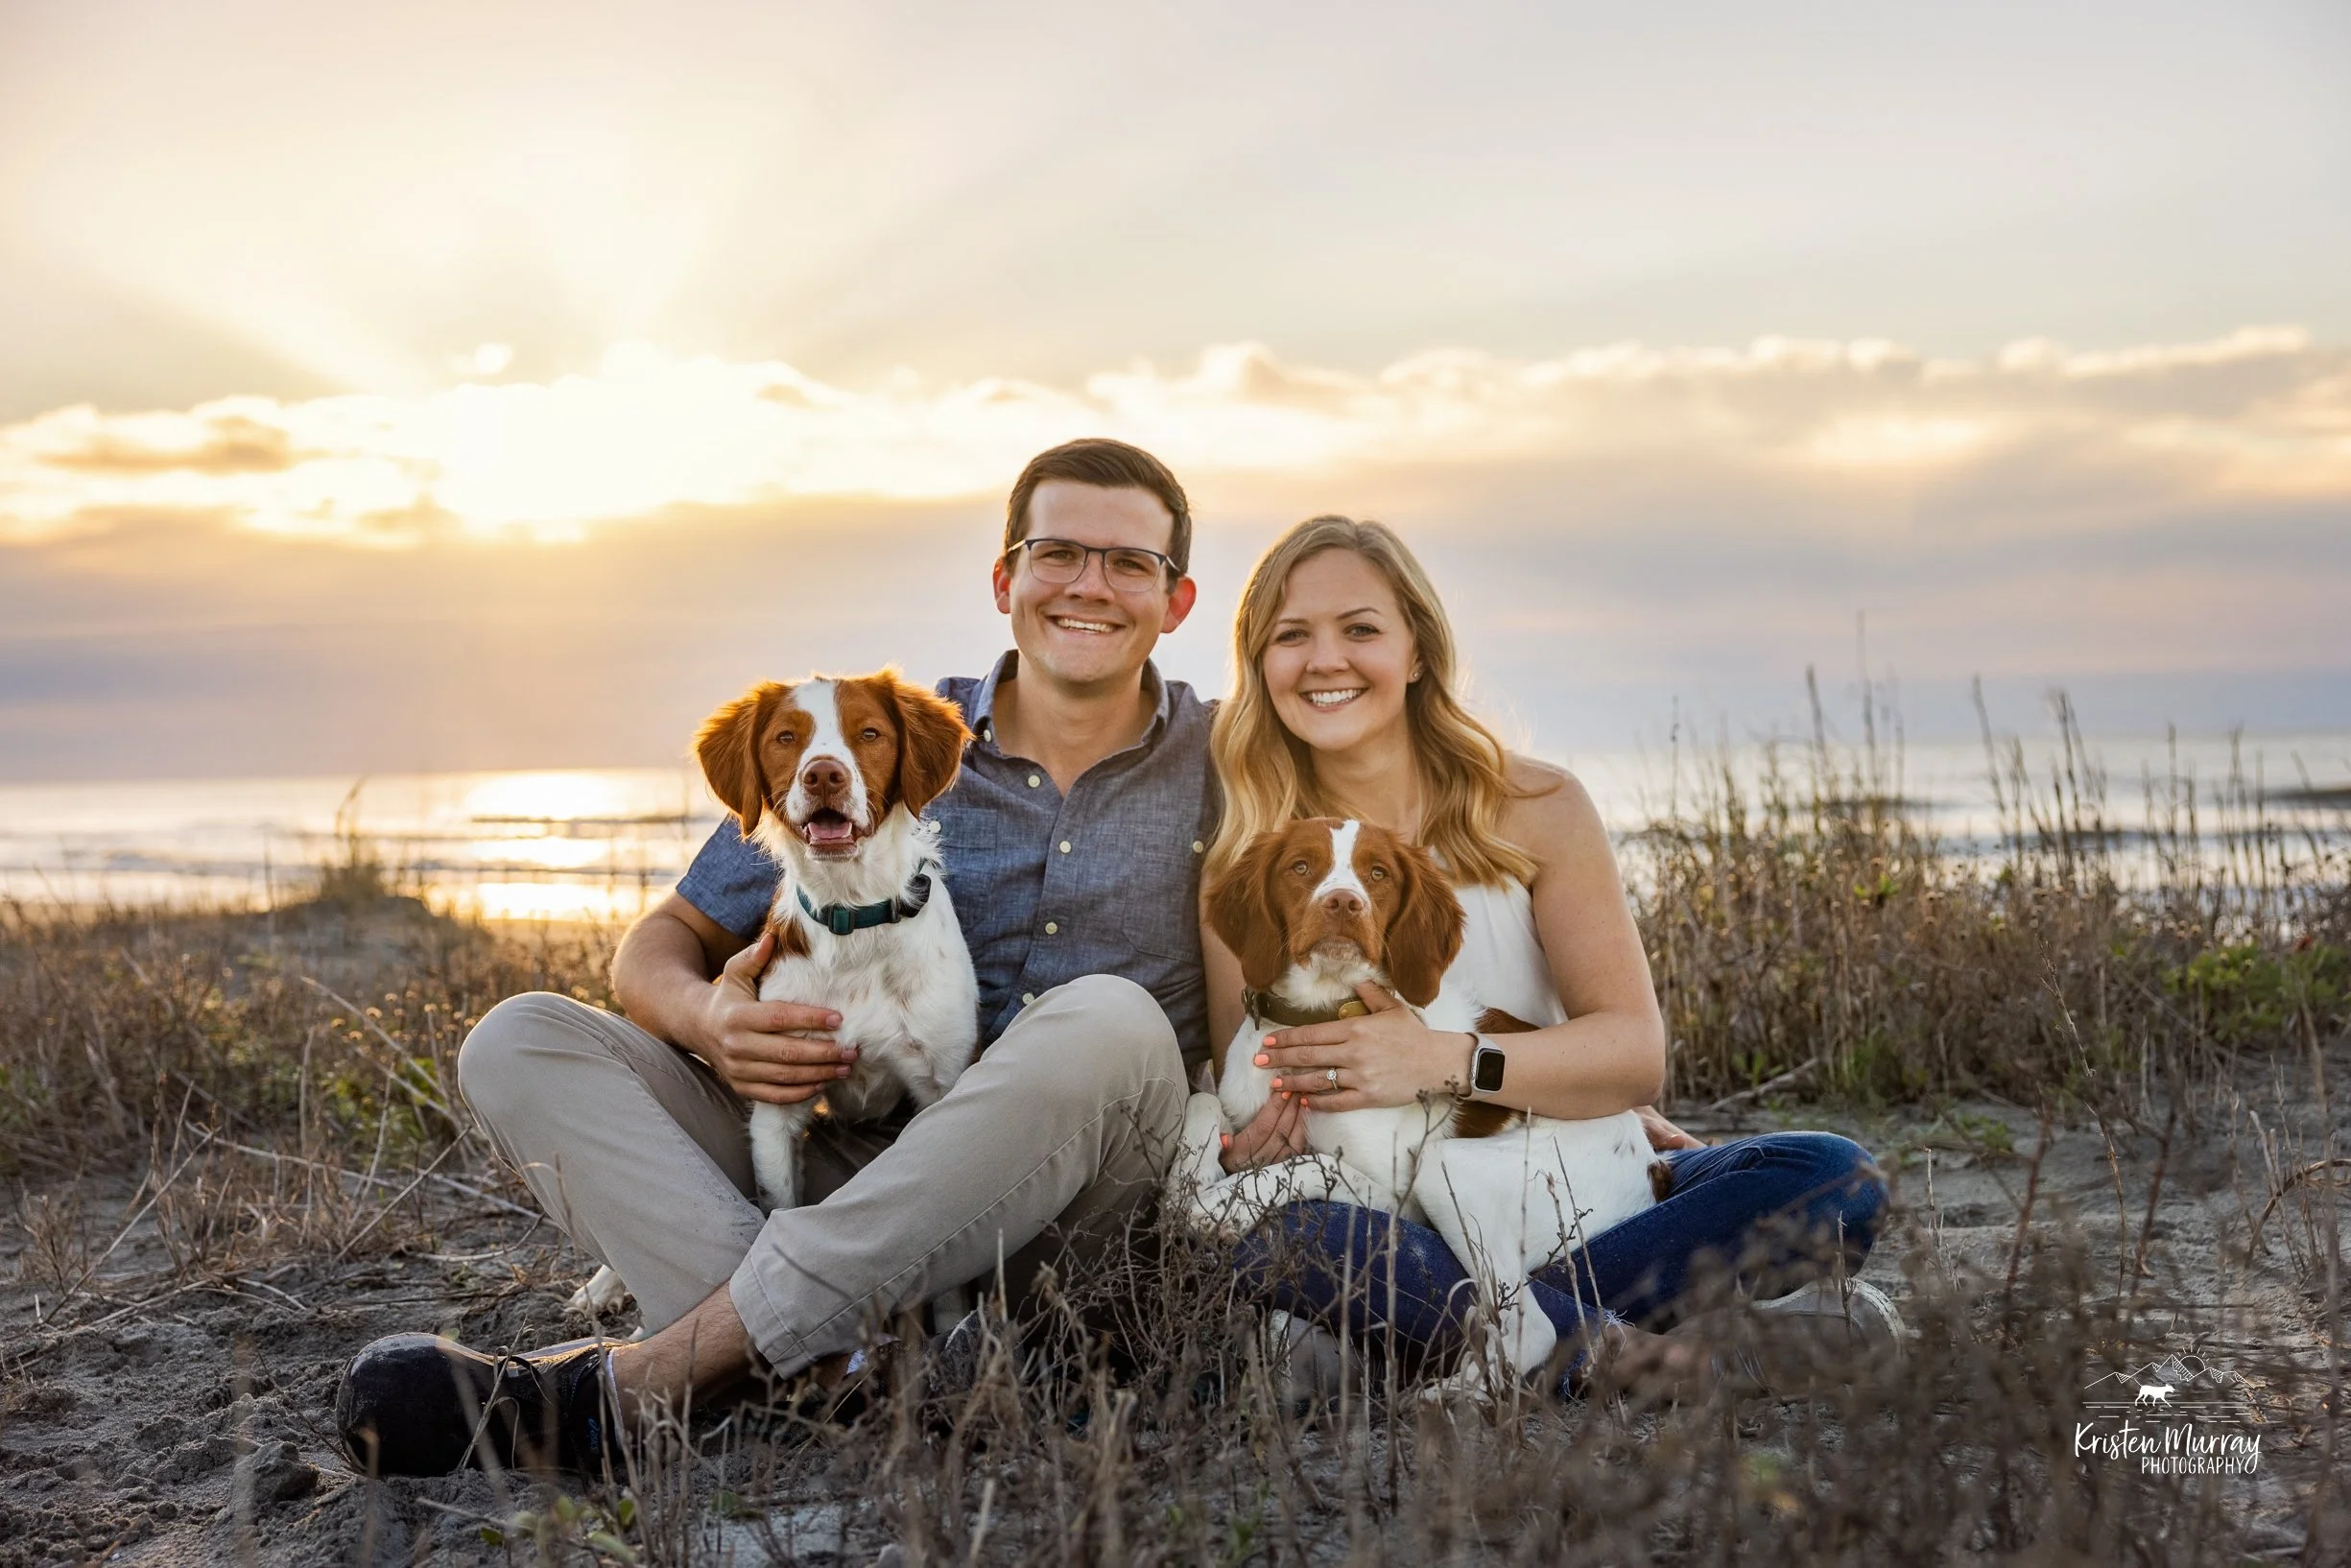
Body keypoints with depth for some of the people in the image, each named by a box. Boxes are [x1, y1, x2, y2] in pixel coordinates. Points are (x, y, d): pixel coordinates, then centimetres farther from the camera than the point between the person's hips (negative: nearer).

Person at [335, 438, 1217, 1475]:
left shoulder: (1219, 767, 6)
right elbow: (658, 948, 10)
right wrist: (706, 1019, -14)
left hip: (1046, 1204, -2)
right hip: (829, 1148, 2)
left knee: (1108, 1018, -35)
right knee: (520, 1042, -12)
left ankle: (632, 1384, -35)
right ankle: (820, 1366, -38)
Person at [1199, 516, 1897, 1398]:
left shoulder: (1536, 812, 0)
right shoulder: (1242, 868, 2)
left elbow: (1635, 1049, -7)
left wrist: (1445, 1063, -24)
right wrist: (1253, 1146, -20)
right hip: (1389, 1220, -1)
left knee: (1832, 1177, -20)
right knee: (1277, 1241, -36)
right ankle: (1627, 1349, -30)